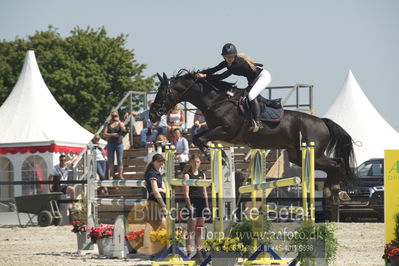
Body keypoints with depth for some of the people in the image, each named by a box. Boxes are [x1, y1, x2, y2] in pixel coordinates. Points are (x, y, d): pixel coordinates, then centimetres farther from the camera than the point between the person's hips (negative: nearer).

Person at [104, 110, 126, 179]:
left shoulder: (120, 123, 6)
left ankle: (120, 175, -6)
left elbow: (123, 129, -15)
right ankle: (111, 174, 6)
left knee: (120, 160, -4)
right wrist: (113, 134, -13)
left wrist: (119, 122, -14)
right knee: (110, 160, 1)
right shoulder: (108, 124, 10)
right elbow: (105, 134, 1)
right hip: (110, 144, 1)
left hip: (119, 143, -1)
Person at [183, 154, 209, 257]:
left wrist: (207, 205, 12)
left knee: (200, 229, 8)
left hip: (201, 202, 5)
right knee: (191, 229, -6)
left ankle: (199, 250, 13)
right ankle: (189, 251, -6)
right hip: (192, 202, -5)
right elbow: (186, 193, -8)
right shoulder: (187, 175, -2)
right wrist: (189, 205, -17)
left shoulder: (202, 174, 14)